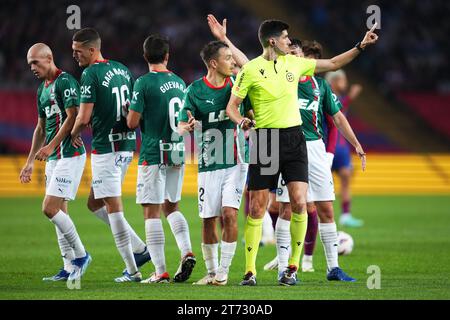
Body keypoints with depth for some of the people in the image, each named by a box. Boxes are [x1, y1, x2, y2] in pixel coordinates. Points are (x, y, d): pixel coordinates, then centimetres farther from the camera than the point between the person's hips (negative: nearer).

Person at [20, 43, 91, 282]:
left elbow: (72, 117, -19)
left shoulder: (65, 82, -11)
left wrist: (51, 146, -23)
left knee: (50, 208, -14)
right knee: (59, 211, 8)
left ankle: (80, 255, -1)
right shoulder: (42, 89, 18)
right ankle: (69, 267, 10)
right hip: (53, 158, 10)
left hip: (69, 155, -10)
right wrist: (30, 161, 22)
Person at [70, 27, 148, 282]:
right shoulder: (122, 70, 11)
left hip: (105, 147, -8)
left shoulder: (91, 74, -14)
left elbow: (84, 118, -15)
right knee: (95, 204, 17)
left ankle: (132, 270, -2)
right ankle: (140, 249, 12)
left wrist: (74, 134, 4)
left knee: (114, 208, -3)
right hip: (127, 145, 8)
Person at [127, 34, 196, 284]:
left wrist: (130, 113, 10)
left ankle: (160, 272, -5)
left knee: (152, 212, -2)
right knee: (171, 206, 20)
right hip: (178, 155, 6)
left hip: (153, 155, -6)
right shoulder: (179, 82, 9)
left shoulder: (144, 83, -10)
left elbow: (132, 122, -11)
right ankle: (186, 251, 0)